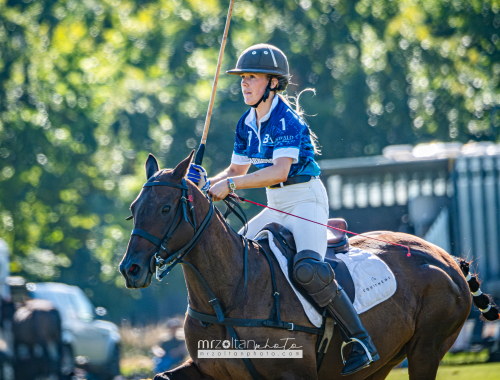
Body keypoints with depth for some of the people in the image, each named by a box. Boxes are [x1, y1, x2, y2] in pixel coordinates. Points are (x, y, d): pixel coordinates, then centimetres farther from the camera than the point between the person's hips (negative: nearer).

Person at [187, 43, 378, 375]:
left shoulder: (286, 120, -17)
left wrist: (231, 185, -30)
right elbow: (237, 171, 16)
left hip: (306, 201, -9)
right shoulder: (247, 123, 9)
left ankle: (362, 342, -26)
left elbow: (279, 172, -28)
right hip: (276, 207, 9)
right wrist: (209, 183, -3)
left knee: (309, 270, -31)